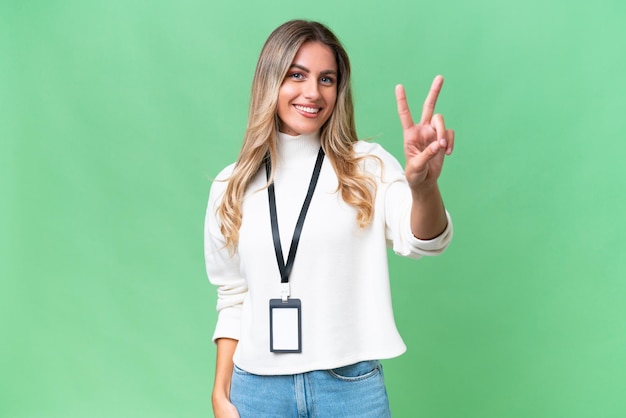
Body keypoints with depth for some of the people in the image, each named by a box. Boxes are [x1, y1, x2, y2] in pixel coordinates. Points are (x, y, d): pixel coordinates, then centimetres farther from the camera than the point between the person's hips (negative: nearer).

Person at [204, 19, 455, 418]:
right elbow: (232, 299, 9)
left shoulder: (368, 167, -5)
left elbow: (422, 240, -22)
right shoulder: (231, 188, 2)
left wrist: (423, 186, -43)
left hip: (352, 385, -1)